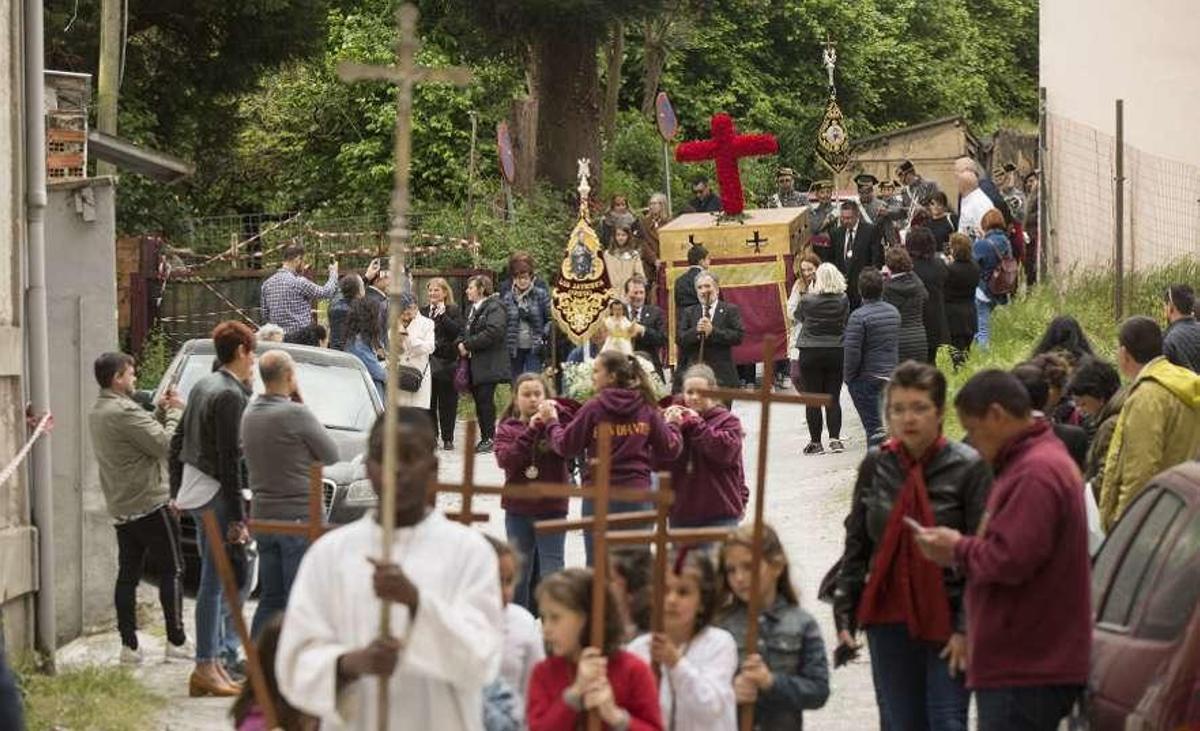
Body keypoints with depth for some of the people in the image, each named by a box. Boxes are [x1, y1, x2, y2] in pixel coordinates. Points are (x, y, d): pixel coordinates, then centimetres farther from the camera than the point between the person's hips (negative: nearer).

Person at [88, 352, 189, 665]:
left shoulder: (97, 412, 12)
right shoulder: (125, 412, -19)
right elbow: (166, 445, -18)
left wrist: (160, 412, 9)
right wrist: (175, 412, -6)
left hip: (120, 508, 9)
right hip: (150, 504, -9)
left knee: (128, 574, 8)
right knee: (172, 571, 0)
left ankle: (129, 645, 6)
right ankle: (176, 642, 0)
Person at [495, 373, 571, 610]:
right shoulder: (507, 428, 4)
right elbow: (505, 459, -13)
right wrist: (530, 430, -19)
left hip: (551, 508, -2)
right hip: (518, 510, 2)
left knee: (550, 571, -4)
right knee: (520, 572, 11)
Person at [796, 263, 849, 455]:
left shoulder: (807, 300, -11)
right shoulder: (843, 301, -6)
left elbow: (798, 316, 5)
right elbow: (845, 321, 5)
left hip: (811, 353, -2)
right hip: (836, 352, 2)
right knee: (833, 398, 8)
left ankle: (815, 442, 5)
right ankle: (835, 439, 2)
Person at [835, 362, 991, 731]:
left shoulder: (969, 467, -7)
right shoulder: (876, 466, 5)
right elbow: (856, 546, 11)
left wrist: (967, 628, -14)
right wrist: (844, 616, 6)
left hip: (946, 622, -4)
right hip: (888, 619, 4)